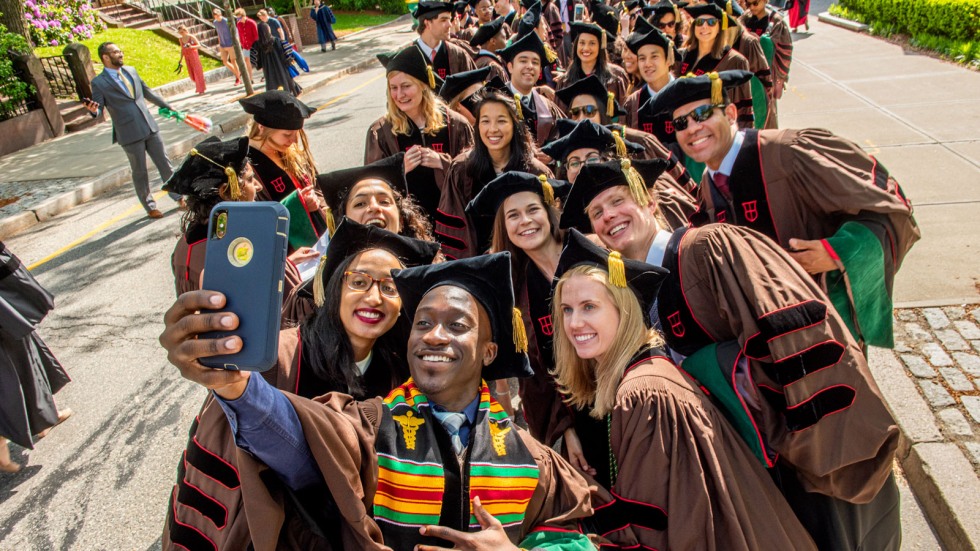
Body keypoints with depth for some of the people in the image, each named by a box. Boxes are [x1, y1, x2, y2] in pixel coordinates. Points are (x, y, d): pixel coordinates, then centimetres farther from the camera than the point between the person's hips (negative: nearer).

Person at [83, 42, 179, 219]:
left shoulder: (131, 71, 11)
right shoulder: (99, 82, -5)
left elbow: (148, 92, 22)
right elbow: (98, 110, -8)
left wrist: (168, 106, 26)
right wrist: (93, 110, -31)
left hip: (150, 128, 5)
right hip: (130, 134, -5)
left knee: (165, 164, 11)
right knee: (140, 172, 5)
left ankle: (178, 196, 24)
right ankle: (150, 207, 17)